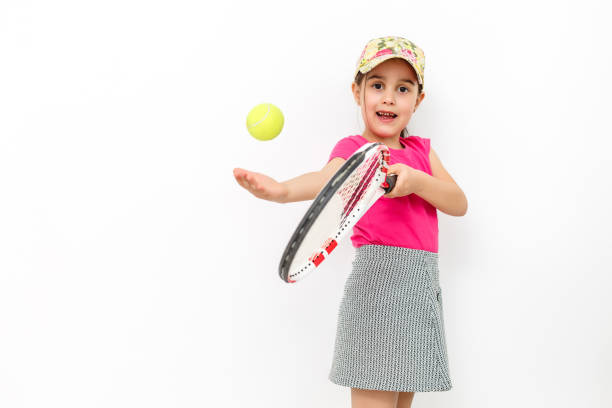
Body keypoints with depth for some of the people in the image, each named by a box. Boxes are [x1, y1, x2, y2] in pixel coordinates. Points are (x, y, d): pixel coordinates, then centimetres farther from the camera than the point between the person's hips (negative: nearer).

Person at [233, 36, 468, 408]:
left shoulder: (421, 150, 17)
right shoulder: (353, 149, -1)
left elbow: (459, 204, 7)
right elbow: (328, 179, -24)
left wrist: (416, 180, -13)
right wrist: (282, 190, -47)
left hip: (424, 286, 6)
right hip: (380, 282, -6)